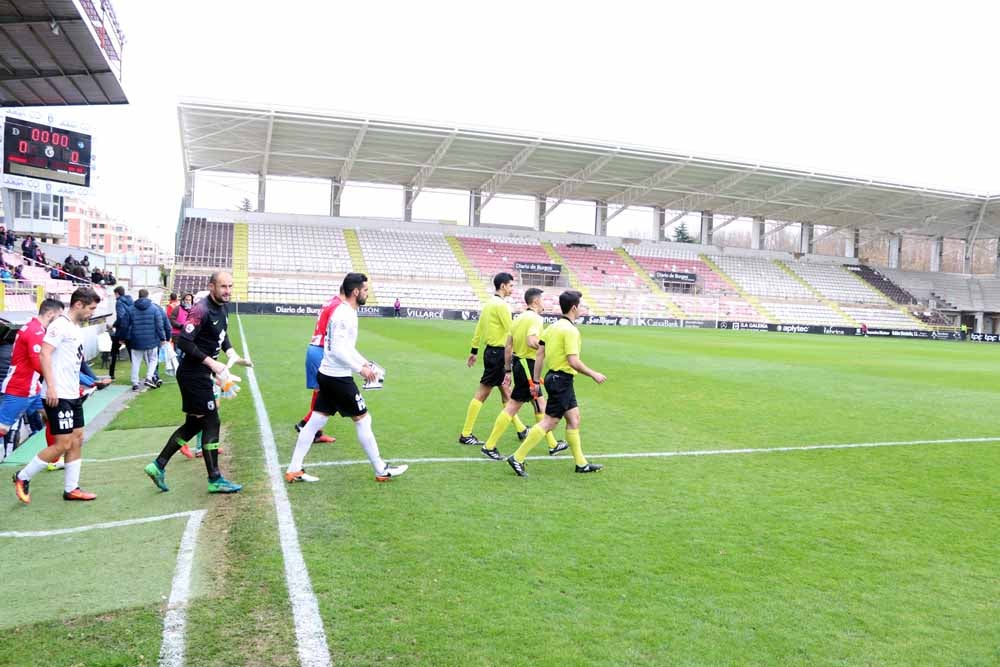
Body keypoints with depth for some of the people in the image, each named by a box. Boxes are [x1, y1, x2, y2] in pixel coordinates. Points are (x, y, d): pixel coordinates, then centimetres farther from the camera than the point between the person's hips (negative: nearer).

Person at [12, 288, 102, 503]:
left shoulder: (77, 328, 15)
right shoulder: (60, 325, -12)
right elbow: (44, 354, -20)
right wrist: (51, 386, -25)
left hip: (72, 395, 9)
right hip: (58, 396, -9)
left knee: (77, 440, 10)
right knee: (63, 444, -6)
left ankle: (71, 489, 17)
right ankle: (23, 477, 12)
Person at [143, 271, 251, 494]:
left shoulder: (221, 309, 9)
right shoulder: (202, 310, -20)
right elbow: (184, 342, -25)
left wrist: (234, 356, 6)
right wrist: (212, 362, -25)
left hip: (200, 374, 10)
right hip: (194, 374, -9)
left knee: (194, 424, 16)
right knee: (211, 423, -3)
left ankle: (158, 465, 24)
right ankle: (215, 480, 7)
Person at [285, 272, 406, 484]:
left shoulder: (344, 311, 13)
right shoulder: (345, 314, -18)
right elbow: (338, 349, -25)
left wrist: (365, 363, 16)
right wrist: (360, 369, -21)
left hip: (327, 375, 9)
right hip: (338, 377, -9)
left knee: (315, 421, 10)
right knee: (363, 419, 0)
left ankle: (294, 470, 14)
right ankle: (382, 471, 10)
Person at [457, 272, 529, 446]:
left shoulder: (489, 303, 12)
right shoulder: (501, 304, -16)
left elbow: (479, 327, 15)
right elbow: (510, 331, -17)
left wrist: (474, 350, 20)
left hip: (492, 351, 10)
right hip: (497, 352, -10)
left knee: (506, 392, 16)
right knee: (482, 394, -4)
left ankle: (520, 429, 28)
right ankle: (465, 435, 2)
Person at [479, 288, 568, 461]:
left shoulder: (519, 318, 13)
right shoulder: (535, 318, -14)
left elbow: (508, 346, 12)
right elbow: (531, 341, -30)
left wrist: (507, 370, 15)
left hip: (518, 363, 10)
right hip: (528, 365, -10)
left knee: (540, 404, 17)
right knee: (512, 407, -2)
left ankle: (553, 445, 27)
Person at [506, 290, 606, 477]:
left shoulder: (553, 326, 10)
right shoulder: (570, 330, -17)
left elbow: (539, 354, 9)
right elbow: (573, 361, -23)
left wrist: (536, 380, 13)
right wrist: (594, 374, -11)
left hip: (554, 377, 10)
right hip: (562, 379, -10)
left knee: (574, 419, 15)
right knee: (549, 422, -5)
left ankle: (581, 463, 24)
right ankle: (517, 458, -2)